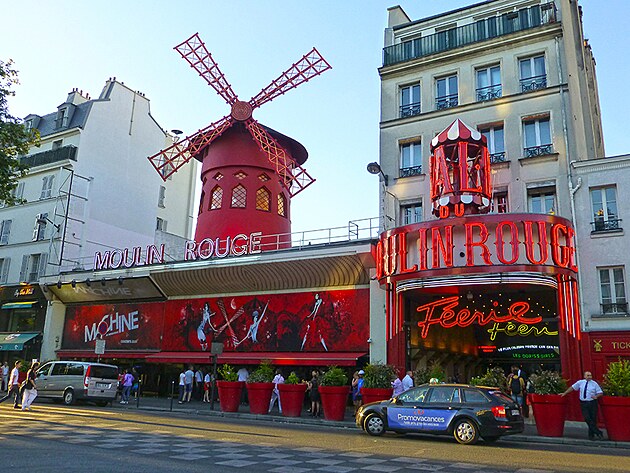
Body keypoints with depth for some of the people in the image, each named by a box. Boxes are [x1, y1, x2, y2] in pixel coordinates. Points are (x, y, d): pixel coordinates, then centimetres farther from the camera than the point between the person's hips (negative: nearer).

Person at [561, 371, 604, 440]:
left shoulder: (594, 384, 1)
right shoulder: (580, 382, 5)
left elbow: (600, 393, 4)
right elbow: (572, 387, 12)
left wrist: (596, 396, -16)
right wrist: (564, 393, 11)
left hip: (592, 403, -1)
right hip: (583, 403, 1)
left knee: (593, 419, 2)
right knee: (587, 419, -9)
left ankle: (591, 435, 14)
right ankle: (598, 433, -1)